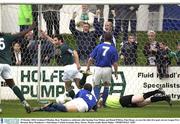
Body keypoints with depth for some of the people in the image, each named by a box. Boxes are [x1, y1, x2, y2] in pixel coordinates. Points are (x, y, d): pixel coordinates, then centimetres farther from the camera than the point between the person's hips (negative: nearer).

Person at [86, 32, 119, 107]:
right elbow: (115, 63, -4)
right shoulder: (113, 49, -1)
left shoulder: (98, 47, 1)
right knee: (106, 86, 18)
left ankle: (97, 99, -11)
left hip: (98, 68, 0)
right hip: (107, 69, 0)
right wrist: (116, 73, 7)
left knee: (96, 86, 14)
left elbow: (91, 59, 1)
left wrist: (88, 67, 14)